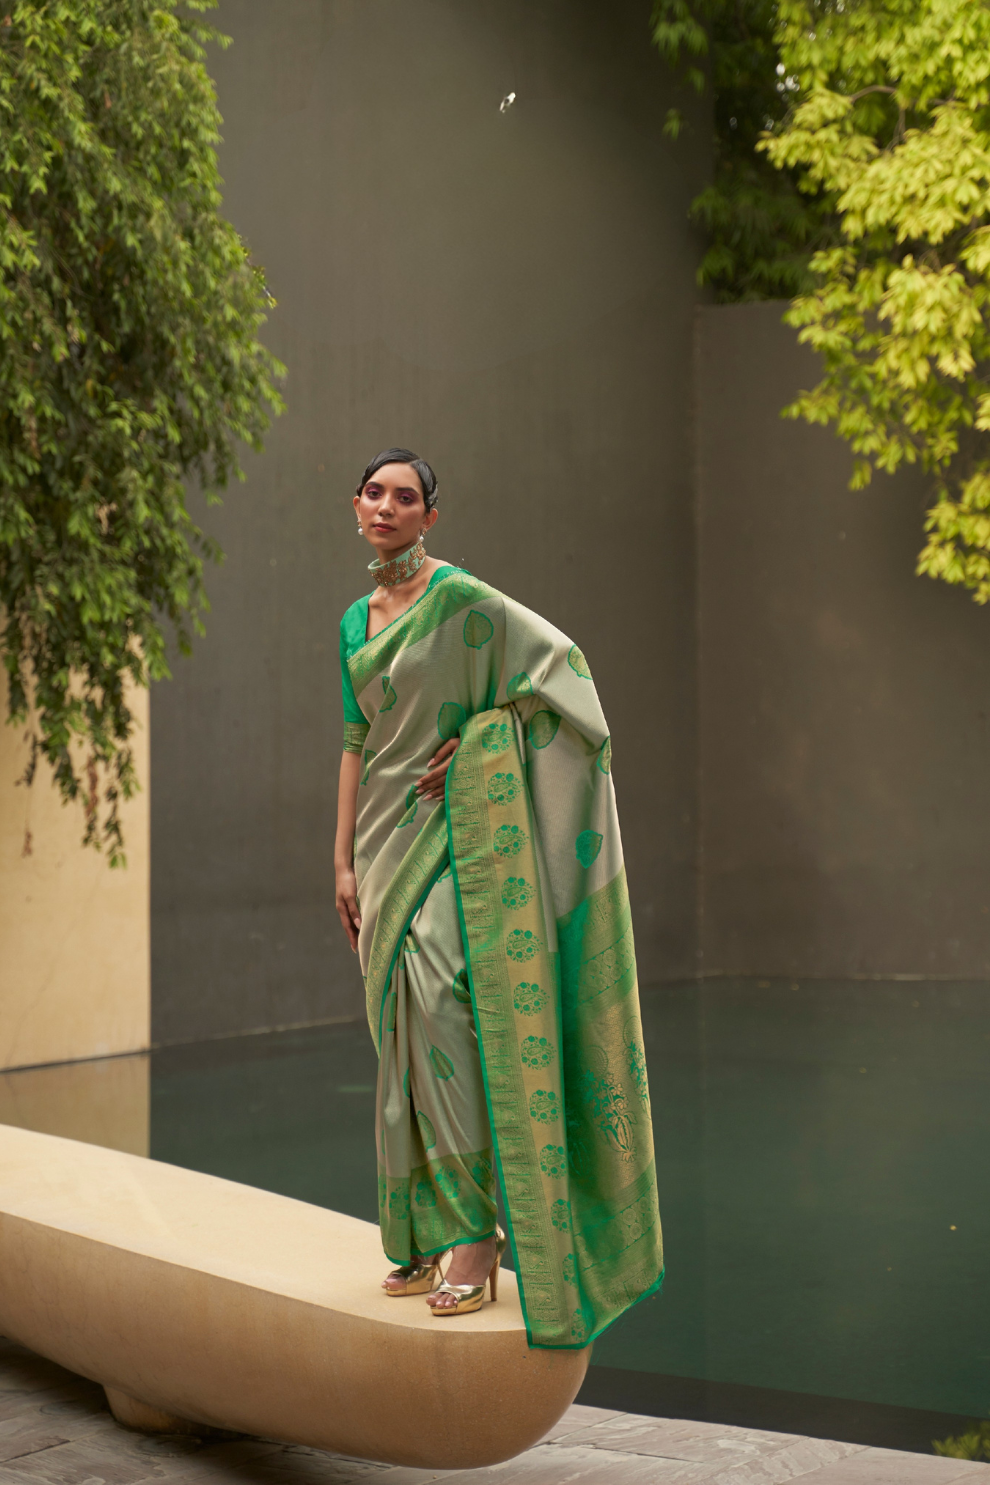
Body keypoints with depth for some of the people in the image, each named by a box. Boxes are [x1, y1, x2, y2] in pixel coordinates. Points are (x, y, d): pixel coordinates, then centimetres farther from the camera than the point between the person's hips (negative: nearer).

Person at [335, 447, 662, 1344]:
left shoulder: (459, 598, -7)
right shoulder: (356, 622, 14)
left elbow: (561, 659, -7)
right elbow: (357, 741, 16)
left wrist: (476, 742, -11)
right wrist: (344, 860, 12)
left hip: (453, 826, -7)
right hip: (386, 832, 7)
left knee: (441, 999, -19)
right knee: (405, 1020, 6)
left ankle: (479, 1234, -17)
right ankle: (430, 1234, 12)